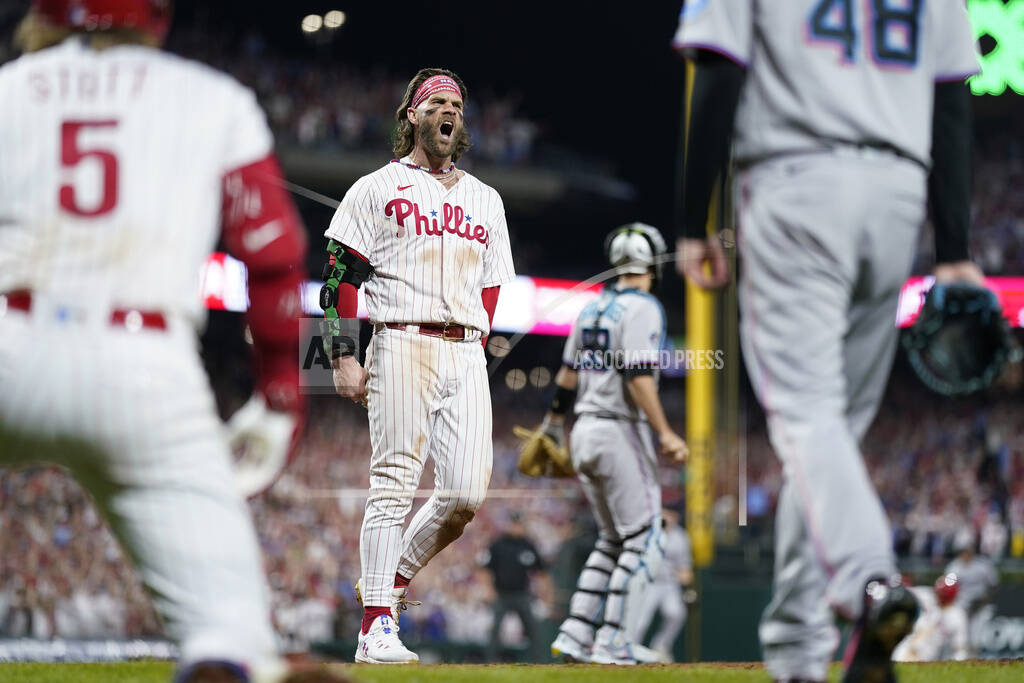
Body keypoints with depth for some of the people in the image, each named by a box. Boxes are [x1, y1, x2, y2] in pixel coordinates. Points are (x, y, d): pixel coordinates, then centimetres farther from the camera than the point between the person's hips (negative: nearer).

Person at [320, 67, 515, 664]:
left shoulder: (485, 200, 22)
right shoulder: (377, 189, 8)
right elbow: (341, 276, 2)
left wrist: (474, 354, 13)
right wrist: (345, 357, -7)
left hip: (466, 357, 5)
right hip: (403, 344, -5)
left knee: (467, 493, -7)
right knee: (395, 483, -10)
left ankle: (393, 579, 16)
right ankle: (376, 628, -9)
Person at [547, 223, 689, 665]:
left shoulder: (592, 309, 12)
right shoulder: (641, 308, -12)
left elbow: (567, 375, 18)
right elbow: (638, 377, -21)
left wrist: (552, 424, 30)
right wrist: (665, 433, -21)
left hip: (586, 431, 8)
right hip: (621, 432, -8)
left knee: (613, 541, 15)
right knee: (643, 542, -2)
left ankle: (575, 635, 8)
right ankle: (613, 642, -6)